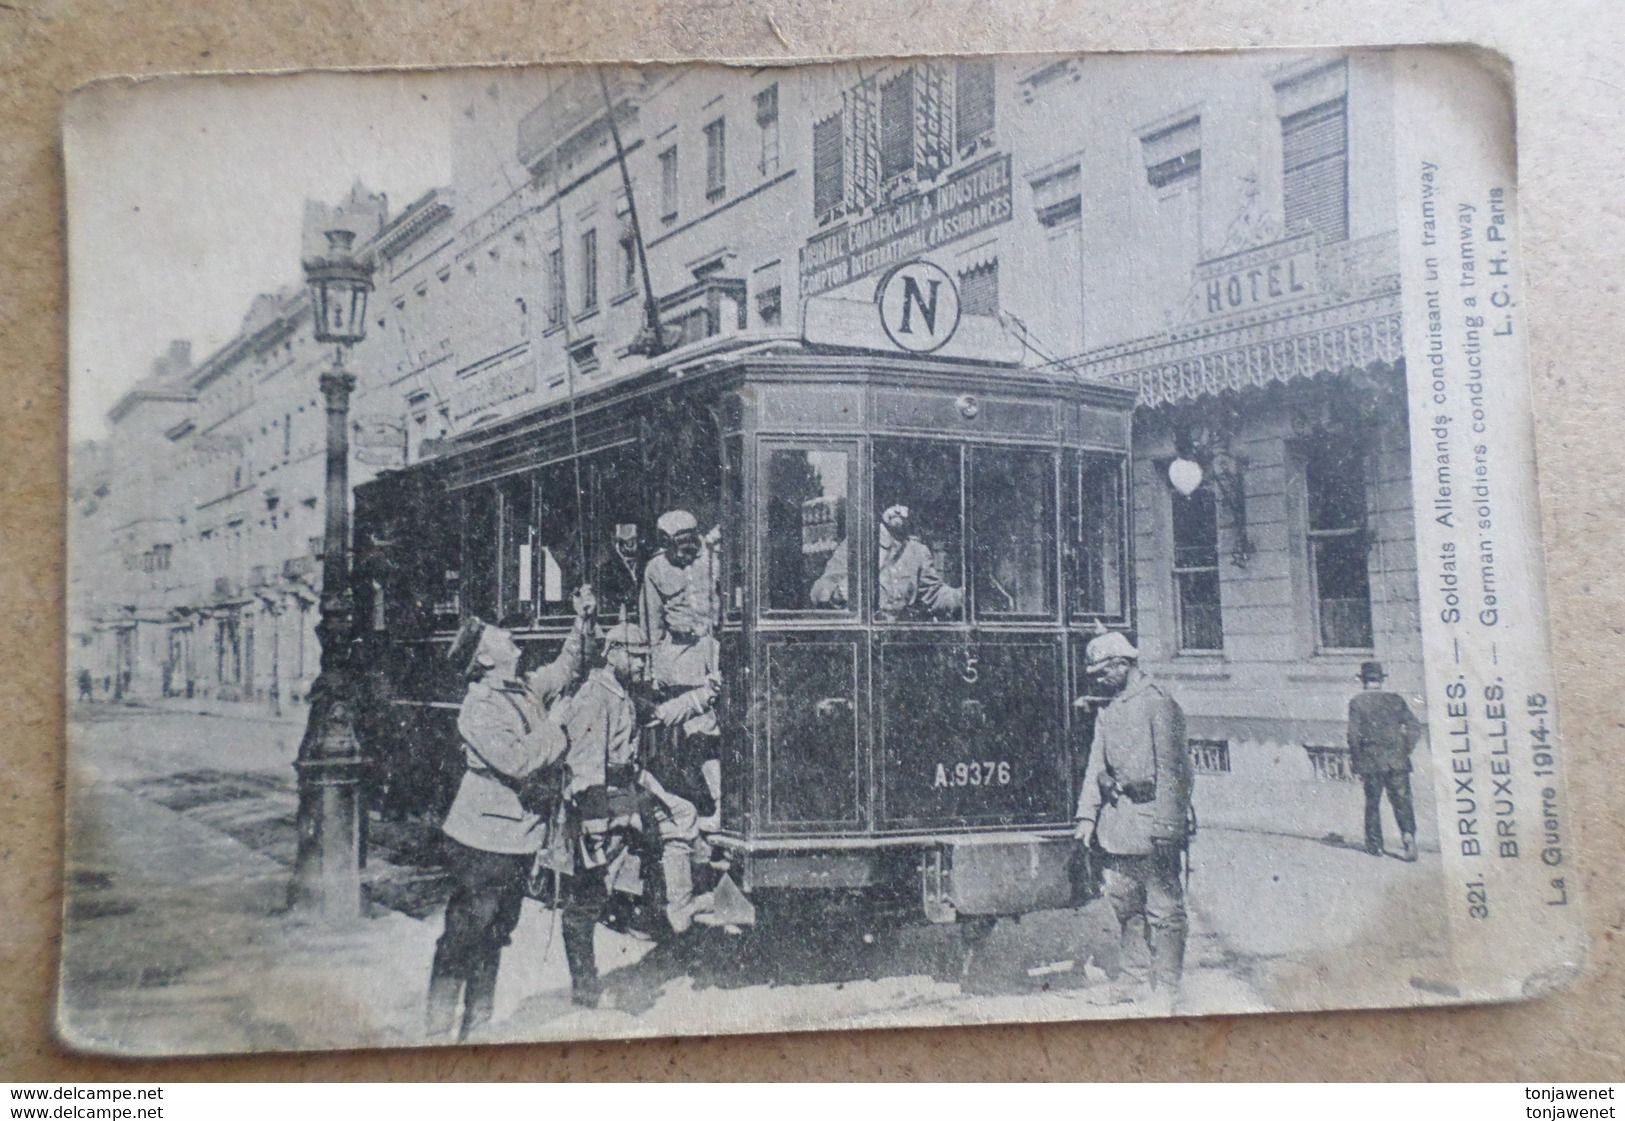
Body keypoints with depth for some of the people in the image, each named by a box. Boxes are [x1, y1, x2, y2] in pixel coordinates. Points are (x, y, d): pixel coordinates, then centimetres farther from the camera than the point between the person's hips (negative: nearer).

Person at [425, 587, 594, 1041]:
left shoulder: (526, 690, 9)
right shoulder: (478, 709, -17)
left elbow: (565, 669, 28)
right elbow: (517, 761, -26)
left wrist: (582, 621, 19)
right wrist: (560, 731, -14)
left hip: (519, 837, 9)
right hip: (483, 841, -9)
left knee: (494, 936, 17)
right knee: (462, 938, -3)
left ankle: (477, 1028, 29)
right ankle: (438, 1031, 6)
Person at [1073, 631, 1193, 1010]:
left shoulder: (1157, 702, -8)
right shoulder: (1108, 711, 16)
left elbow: (1169, 766, -12)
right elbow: (1096, 764, 18)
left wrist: (1166, 822, -17)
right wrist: (1088, 814, 10)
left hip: (1150, 819, -8)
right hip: (1115, 821, 8)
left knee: (1163, 909, -2)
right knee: (1124, 907, 13)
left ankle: (1166, 989, 4)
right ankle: (1135, 983, 24)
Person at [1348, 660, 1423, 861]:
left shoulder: (1357, 701, -2)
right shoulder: (1395, 699, 6)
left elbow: (1354, 733, -8)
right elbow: (1414, 726, 1)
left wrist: (1355, 762, -1)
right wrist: (1405, 750, 11)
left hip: (1371, 761, -2)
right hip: (1397, 760, 2)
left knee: (1372, 803, 9)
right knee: (1401, 800, 4)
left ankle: (1375, 845, 12)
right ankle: (1408, 833, -18)